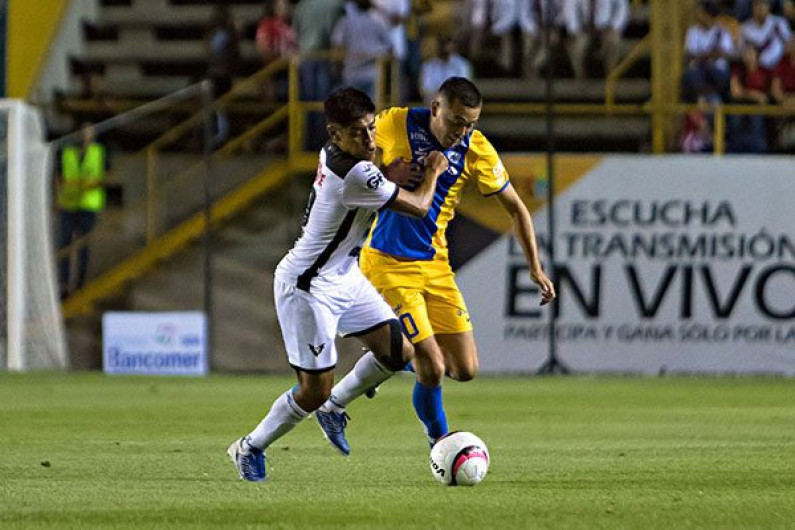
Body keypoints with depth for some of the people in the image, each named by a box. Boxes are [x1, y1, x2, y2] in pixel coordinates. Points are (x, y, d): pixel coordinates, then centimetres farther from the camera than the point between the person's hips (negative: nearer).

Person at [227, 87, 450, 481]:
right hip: (307, 286, -10)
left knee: (397, 351, 7)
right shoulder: (356, 175, -30)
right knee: (315, 390, -2)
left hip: (342, 276, 10)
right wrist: (433, 171, 2)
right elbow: (418, 207, -19)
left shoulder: (331, 153, -3)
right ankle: (250, 448, 18)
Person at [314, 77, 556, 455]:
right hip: (387, 264, -4)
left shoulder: (477, 150, -5)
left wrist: (535, 268, 0)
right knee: (432, 369, -13)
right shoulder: (394, 125, -13)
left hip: (434, 265, 4)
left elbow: (515, 208, 5)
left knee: (465, 370, 0)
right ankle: (440, 441, 12)